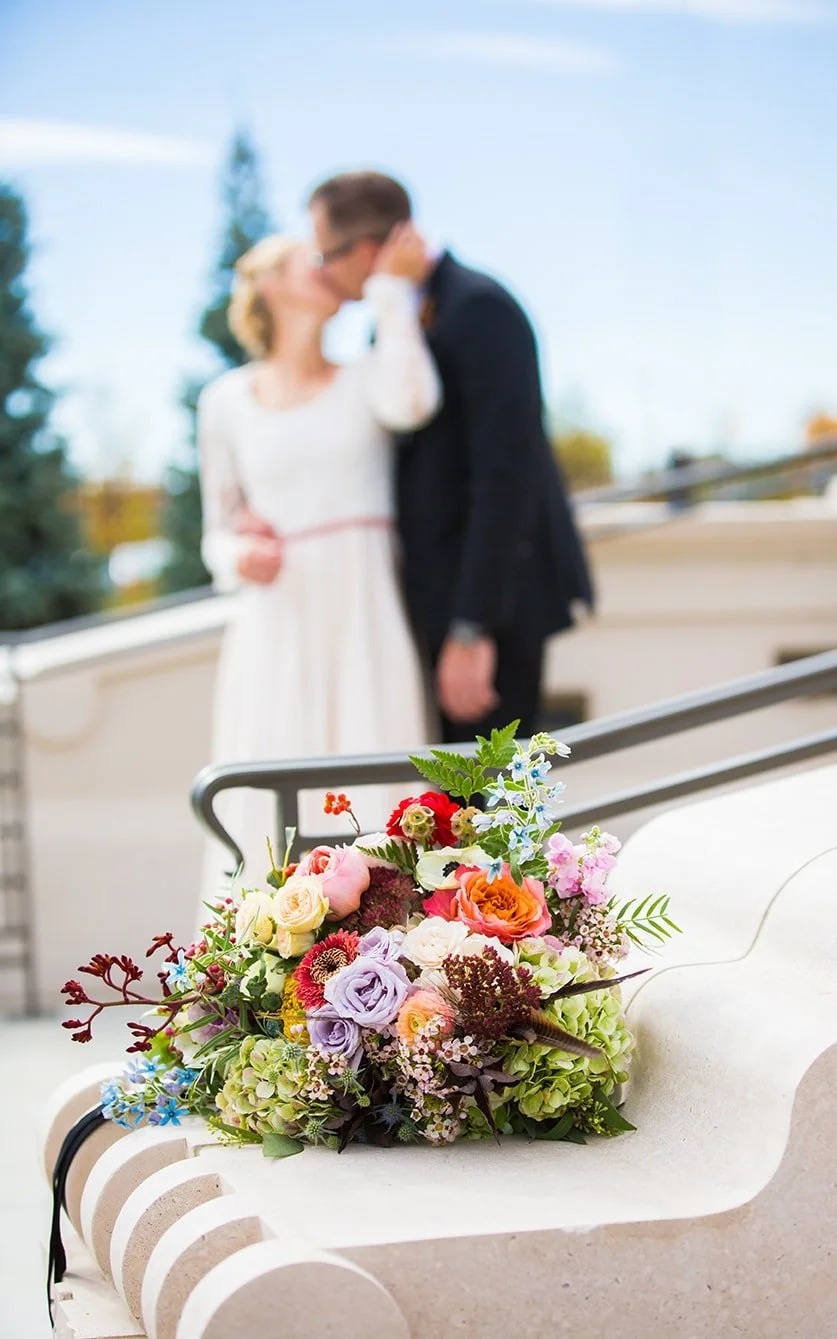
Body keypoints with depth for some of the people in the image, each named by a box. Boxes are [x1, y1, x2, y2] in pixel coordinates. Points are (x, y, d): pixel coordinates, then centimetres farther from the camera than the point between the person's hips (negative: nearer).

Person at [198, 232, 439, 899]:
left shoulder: (367, 379, 9)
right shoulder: (227, 402, 10)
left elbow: (412, 405, -16)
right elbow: (219, 534, 14)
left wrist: (391, 290, -7)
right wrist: (241, 558, -10)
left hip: (366, 629, 0)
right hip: (276, 636, 0)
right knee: (271, 821, -6)